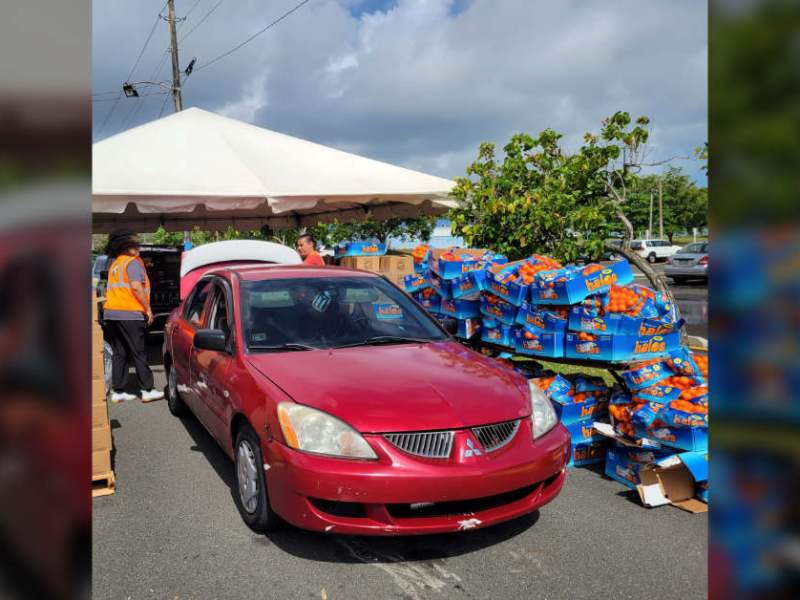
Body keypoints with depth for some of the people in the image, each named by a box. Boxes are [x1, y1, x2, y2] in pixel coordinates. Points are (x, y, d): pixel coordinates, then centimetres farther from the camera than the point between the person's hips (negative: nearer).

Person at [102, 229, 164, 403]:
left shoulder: (115, 264, 21)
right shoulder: (133, 262, -6)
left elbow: (113, 289, 22)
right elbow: (136, 287, -17)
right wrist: (148, 308, -12)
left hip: (110, 312, 8)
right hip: (130, 313, -8)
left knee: (119, 354, 10)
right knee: (138, 353, -3)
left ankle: (117, 391, 10)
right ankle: (147, 390, 0)